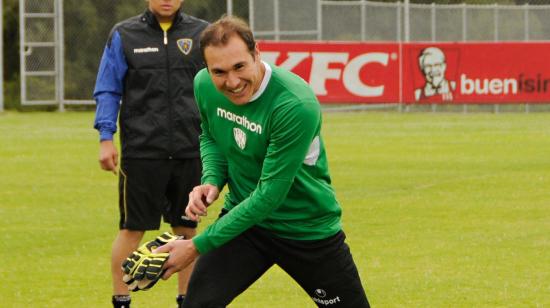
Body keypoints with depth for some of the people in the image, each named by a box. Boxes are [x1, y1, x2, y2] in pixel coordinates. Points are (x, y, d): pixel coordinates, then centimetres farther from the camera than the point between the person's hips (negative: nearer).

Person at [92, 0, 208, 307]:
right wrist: (106, 138, -5)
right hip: (140, 152, -2)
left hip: (189, 152, 2)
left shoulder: (202, 34, 5)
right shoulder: (124, 35, 2)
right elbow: (108, 91, 3)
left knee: (187, 229, 10)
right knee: (132, 229, 1)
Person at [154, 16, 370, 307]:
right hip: (243, 217, 4)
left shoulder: (296, 105, -31)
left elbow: (269, 195, -28)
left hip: (307, 227, -4)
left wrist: (198, 246, -25)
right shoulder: (204, 86, -11)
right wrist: (211, 180, -10)